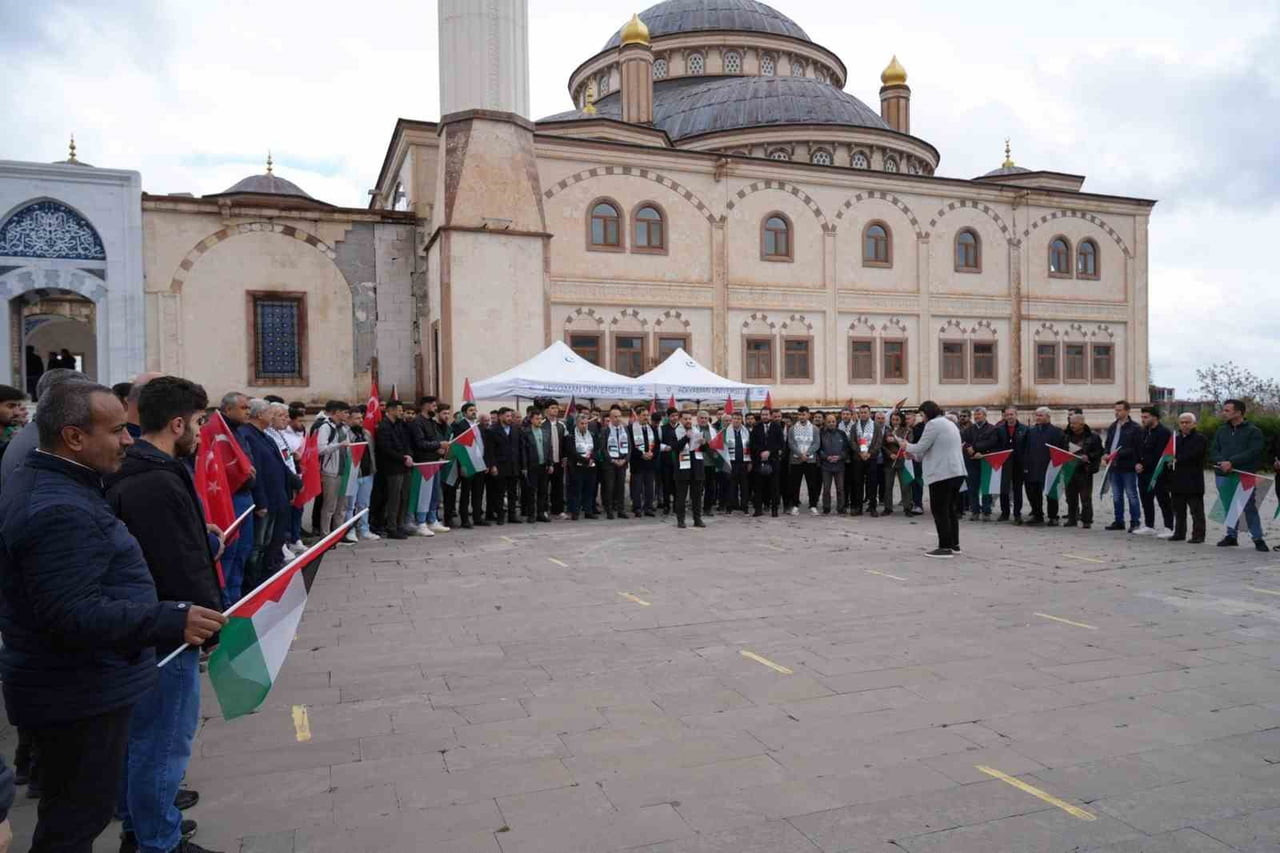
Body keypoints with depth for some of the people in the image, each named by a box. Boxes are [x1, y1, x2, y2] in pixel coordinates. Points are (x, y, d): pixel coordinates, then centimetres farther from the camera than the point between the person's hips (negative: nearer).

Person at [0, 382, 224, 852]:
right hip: (80, 695, -11)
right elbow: (74, 616, -32)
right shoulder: (59, 510, -27)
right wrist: (172, 619, -33)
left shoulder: (39, 484, 9)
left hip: (72, 685, 11)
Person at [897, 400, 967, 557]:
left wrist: (907, 446, 8)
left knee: (939, 511, -5)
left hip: (942, 473, -10)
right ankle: (954, 544, 21)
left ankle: (945, 547, -6)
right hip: (957, 472, 10)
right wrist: (915, 455, 22)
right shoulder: (950, 424, 21)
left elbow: (920, 448, -11)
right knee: (949, 509, 17)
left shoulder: (933, 424, -10)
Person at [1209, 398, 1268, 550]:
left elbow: (1252, 453, -12)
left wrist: (1232, 462, -19)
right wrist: (1221, 462, -12)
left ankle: (1258, 539, 4)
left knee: (1249, 507, -4)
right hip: (1223, 475, 5)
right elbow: (1213, 451, 8)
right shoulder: (1221, 430, 15)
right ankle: (1231, 535, 18)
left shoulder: (1253, 431, 0)